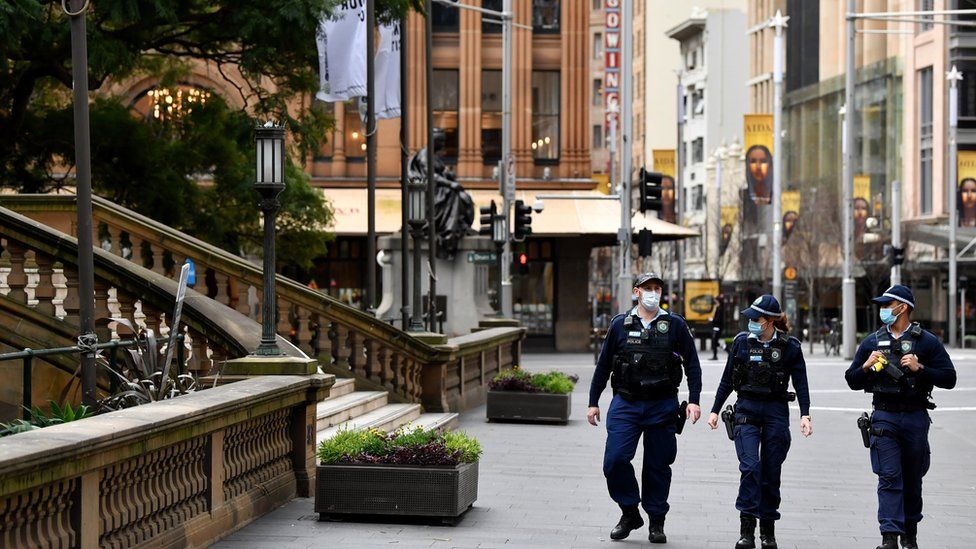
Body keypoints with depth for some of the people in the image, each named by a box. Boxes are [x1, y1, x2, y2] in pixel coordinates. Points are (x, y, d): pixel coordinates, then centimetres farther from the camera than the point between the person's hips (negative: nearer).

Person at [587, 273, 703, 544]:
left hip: (662, 406, 0)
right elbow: (603, 365, 11)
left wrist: (694, 400, -4)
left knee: (658, 466, 5)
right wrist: (593, 402, 10)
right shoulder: (619, 324, 5)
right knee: (615, 459, -11)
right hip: (625, 403, 1)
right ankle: (630, 513, 7)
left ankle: (656, 522, 17)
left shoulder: (675, 325, 4)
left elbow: (692, 364, 6)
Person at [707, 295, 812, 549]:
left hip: (776, 413, 0)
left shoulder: (789, 346, -1)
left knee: (771, 473, 4)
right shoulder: (741, 342, 3)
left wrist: (805, 415, -11)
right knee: (750, 466, -16)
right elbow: (727, 380, 12)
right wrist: (715, 410, 11)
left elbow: (801, 384, 0)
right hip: (746, 411, 0)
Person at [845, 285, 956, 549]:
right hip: (884, 417, 1)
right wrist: (866, 367, -7)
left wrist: (920, 368, -15)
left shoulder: (927, 341, 2)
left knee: (913, 480, 11)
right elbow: (852, 381, 13)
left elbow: (949, 378, -2)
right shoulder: (872, 342, 9)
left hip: (915, 417, 0)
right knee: (889, 478, -9)